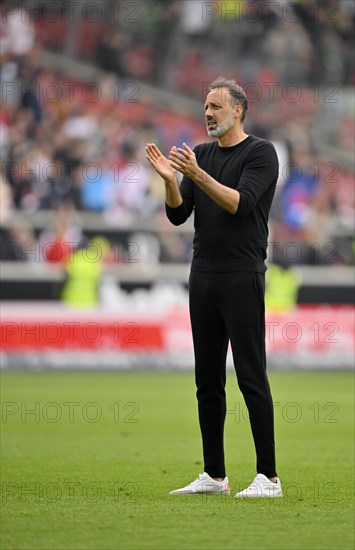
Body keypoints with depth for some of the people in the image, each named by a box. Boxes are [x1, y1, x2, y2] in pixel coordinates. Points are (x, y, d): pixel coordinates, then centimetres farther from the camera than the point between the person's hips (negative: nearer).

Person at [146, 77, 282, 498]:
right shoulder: (200, 156, 14)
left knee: (251, 377, -8)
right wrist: (169, 179, -12)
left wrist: (196, 174, -27)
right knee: (208, 380, 9)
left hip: (242, 279, -7)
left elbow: (240, 203, -18)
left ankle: (268, 476, -4)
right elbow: (178, 214, 7)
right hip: (203, 277, 7)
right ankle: (214, 475, 15)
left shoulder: (261, 154, -5)